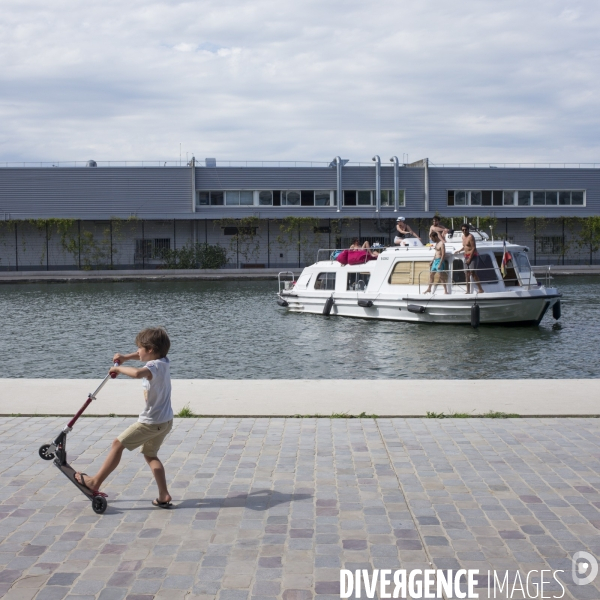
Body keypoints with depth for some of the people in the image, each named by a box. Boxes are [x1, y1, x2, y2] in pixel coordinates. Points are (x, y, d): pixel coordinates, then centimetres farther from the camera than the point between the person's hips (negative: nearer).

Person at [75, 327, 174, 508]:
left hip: (151, 422, -9)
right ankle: (164, 496, 10)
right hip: (165, 420, 9)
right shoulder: (163, 361, 6)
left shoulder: (154, 366, -21)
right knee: (150, 454, 18)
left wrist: (118, 368, -26)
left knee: (118, 444, 2)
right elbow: (143, 357, 28)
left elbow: (137, 373, -44)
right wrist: (126, 357, 14)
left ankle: (95, 482, 11)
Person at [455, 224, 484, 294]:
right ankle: (468, 291, 12)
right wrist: (459, 251, 19)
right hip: (466, 256, 9)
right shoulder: (463, 236, 13)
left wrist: (469, 259, -20)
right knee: (467, 274, 7)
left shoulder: (470, 237, -13)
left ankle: (480, 289, -17)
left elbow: (474, 248, -18)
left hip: (473, 256, -9)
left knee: (473, 273, -17)